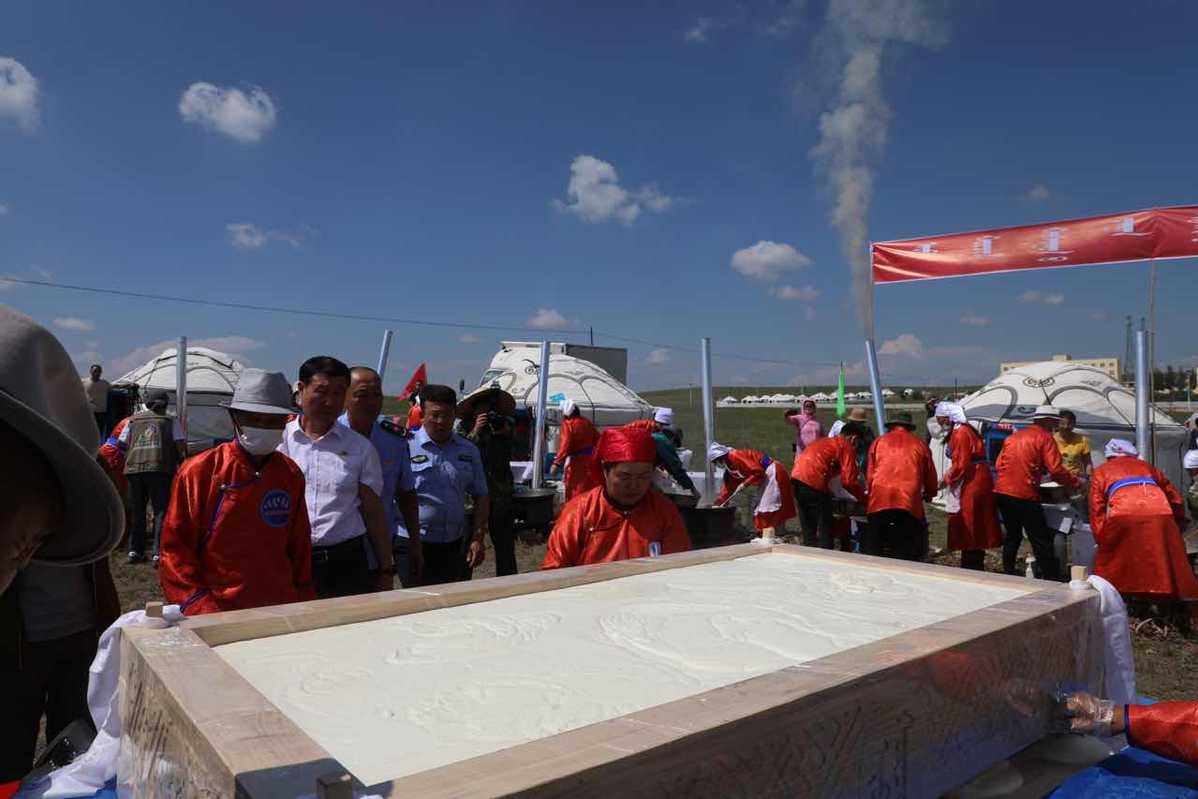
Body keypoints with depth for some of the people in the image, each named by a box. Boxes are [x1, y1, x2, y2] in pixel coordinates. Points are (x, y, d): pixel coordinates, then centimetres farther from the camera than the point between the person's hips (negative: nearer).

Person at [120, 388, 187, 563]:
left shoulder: (133, 420, 18)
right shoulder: (171, 421, 10)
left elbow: (120, 444, 15)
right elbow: (181, 446, 1)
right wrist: (180, 461, 18)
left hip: (134, 468, 3)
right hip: (160, 469, -3)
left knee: (137, 511, 15)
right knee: (161, 511, 1)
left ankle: (135, 550, 18)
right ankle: (159, 552, -6)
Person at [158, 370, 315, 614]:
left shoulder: (291, 474, 5)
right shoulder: (198, 472, -8)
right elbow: (175, 549, -6)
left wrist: (306, 608, 8)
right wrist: (200, 607, -14)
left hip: (281, 610, 3)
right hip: (218, 612, -3)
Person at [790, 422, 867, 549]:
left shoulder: (824, 442, 28)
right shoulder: (847, 447, 3)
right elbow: (849, 481, -3)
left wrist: (830, 493, 32)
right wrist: (864, 498, 11)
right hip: (814, 482, -8)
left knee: (808, 530, 17)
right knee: (825, 530, 0)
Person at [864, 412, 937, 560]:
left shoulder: (879, 441, 16)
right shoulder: (919, 445, 17)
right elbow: (931, 476, 23)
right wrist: (929, 494, 43)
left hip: (879, 499, 0)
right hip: (909, 502, 0)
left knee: (873, 548, 6)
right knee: (903, 550, 6)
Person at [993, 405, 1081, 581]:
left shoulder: (1013, 436, 18)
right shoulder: (1045, 438, -1)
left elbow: (998, 464, 16)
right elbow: (1056, 470, -10)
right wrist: (1076, 484, 1)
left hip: (1002, 492, 7)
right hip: (1025, 495, -7)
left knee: (1012, 535, 19)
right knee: (1041, 540, -1)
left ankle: (1008, 574, 23)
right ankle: (1051, 578, -1)